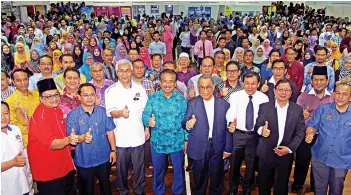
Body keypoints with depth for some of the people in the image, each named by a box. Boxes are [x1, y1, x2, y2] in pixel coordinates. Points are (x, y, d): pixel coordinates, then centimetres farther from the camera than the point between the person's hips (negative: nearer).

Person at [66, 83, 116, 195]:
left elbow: (110, 132, 2)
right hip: (83, 161, -2)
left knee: (105, 186, 22)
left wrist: (113, 150, 0)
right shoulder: (73, 115, -11)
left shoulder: (103, 112, -3)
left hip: (103, 158, 2)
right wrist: (83, 137, -36)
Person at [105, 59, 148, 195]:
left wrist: (147, 129, 8)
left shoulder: (140, 89, 3)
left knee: (139, 165, 14)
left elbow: (145, 110, 9)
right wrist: (121, 112, -33)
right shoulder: (111, 90, -5)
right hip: (121, 136, -2)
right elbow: (110, 112, -12)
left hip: (138, 135, 2)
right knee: (122, 166, 12)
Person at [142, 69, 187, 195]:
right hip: (158, 142, 0)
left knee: (178, 169, 17)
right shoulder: (153, 98, -6)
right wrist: (148, 121, -31)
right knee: (158, 169, 18)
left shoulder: (181, 99, -4)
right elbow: (145, 116, -8)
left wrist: (186, 139, 0)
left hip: (177, 142, 0)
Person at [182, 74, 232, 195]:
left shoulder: (224, 104, 0)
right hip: (199, 148, -1)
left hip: (218, 148, 1)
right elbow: (184, 123, -6)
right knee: (199, 179, 15)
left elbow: (227, 128, 1)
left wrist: (228, 148, 2)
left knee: (217, 179, 17)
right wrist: (187, 124, -29)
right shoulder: (192, 103, -3)